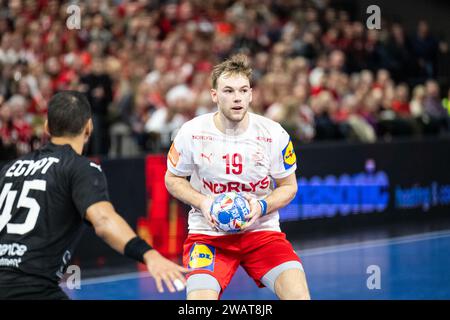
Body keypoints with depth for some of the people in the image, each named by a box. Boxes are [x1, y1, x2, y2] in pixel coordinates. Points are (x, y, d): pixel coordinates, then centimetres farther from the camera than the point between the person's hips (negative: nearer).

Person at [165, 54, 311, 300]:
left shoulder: (273, 134, -7)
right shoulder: (192, 132, -8)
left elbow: (288, 186, 5)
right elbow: (172, 179, 6)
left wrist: (262, 206, -15)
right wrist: (202, 202, -12)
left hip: (262, 230, 1)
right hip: (208, 232, -1)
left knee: (298, 295, -21)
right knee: (199, 299, -23)